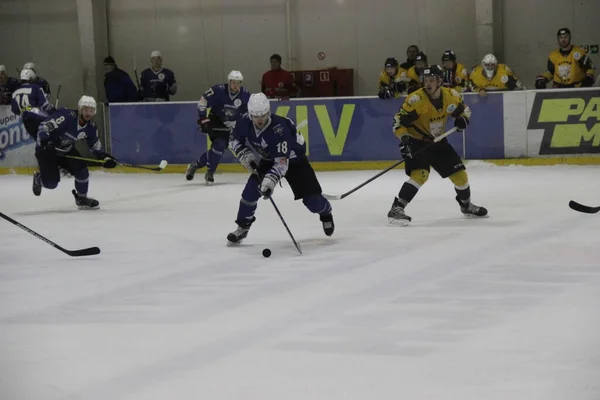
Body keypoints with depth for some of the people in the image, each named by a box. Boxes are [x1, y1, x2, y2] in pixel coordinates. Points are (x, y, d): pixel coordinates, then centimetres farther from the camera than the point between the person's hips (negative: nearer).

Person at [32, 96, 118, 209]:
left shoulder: (91, 127, -6)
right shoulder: (66, 116, -28)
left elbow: (95, 147, 7)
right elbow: (44, 126, -29)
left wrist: (104, 157, -10)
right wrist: (44, 141, -42)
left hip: (66, 152, 6)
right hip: (46, 150, -6)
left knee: (81, 168, -14)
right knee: (51, 183, -14)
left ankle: (81, 198, 10)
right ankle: (39, 178, 25)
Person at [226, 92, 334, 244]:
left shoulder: (280, 129, -40)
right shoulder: (245, 123, -22)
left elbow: (282, 162, -41)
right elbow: (234, 141, -1)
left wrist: (270, 181, -53)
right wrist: (246, 156, -17)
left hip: (294, 160, -4)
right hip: (269, 159, 5)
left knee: (312, 200, -11)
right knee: (251, 189, -16)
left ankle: (325, 213, 25)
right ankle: (243, 227, 0)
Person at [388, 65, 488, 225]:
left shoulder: (451, 96, -8)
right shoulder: (416, 99, -24)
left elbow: (463, 108, 11)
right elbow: (399, 120, -22)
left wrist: (463, 118, -10)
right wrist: (404, 139, -34)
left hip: (438, 141, 6)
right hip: (417, 142, -6)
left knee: (459, 173, 9)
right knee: (420, 174, -28)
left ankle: (466, 205, 37)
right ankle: (396, 209, -27)